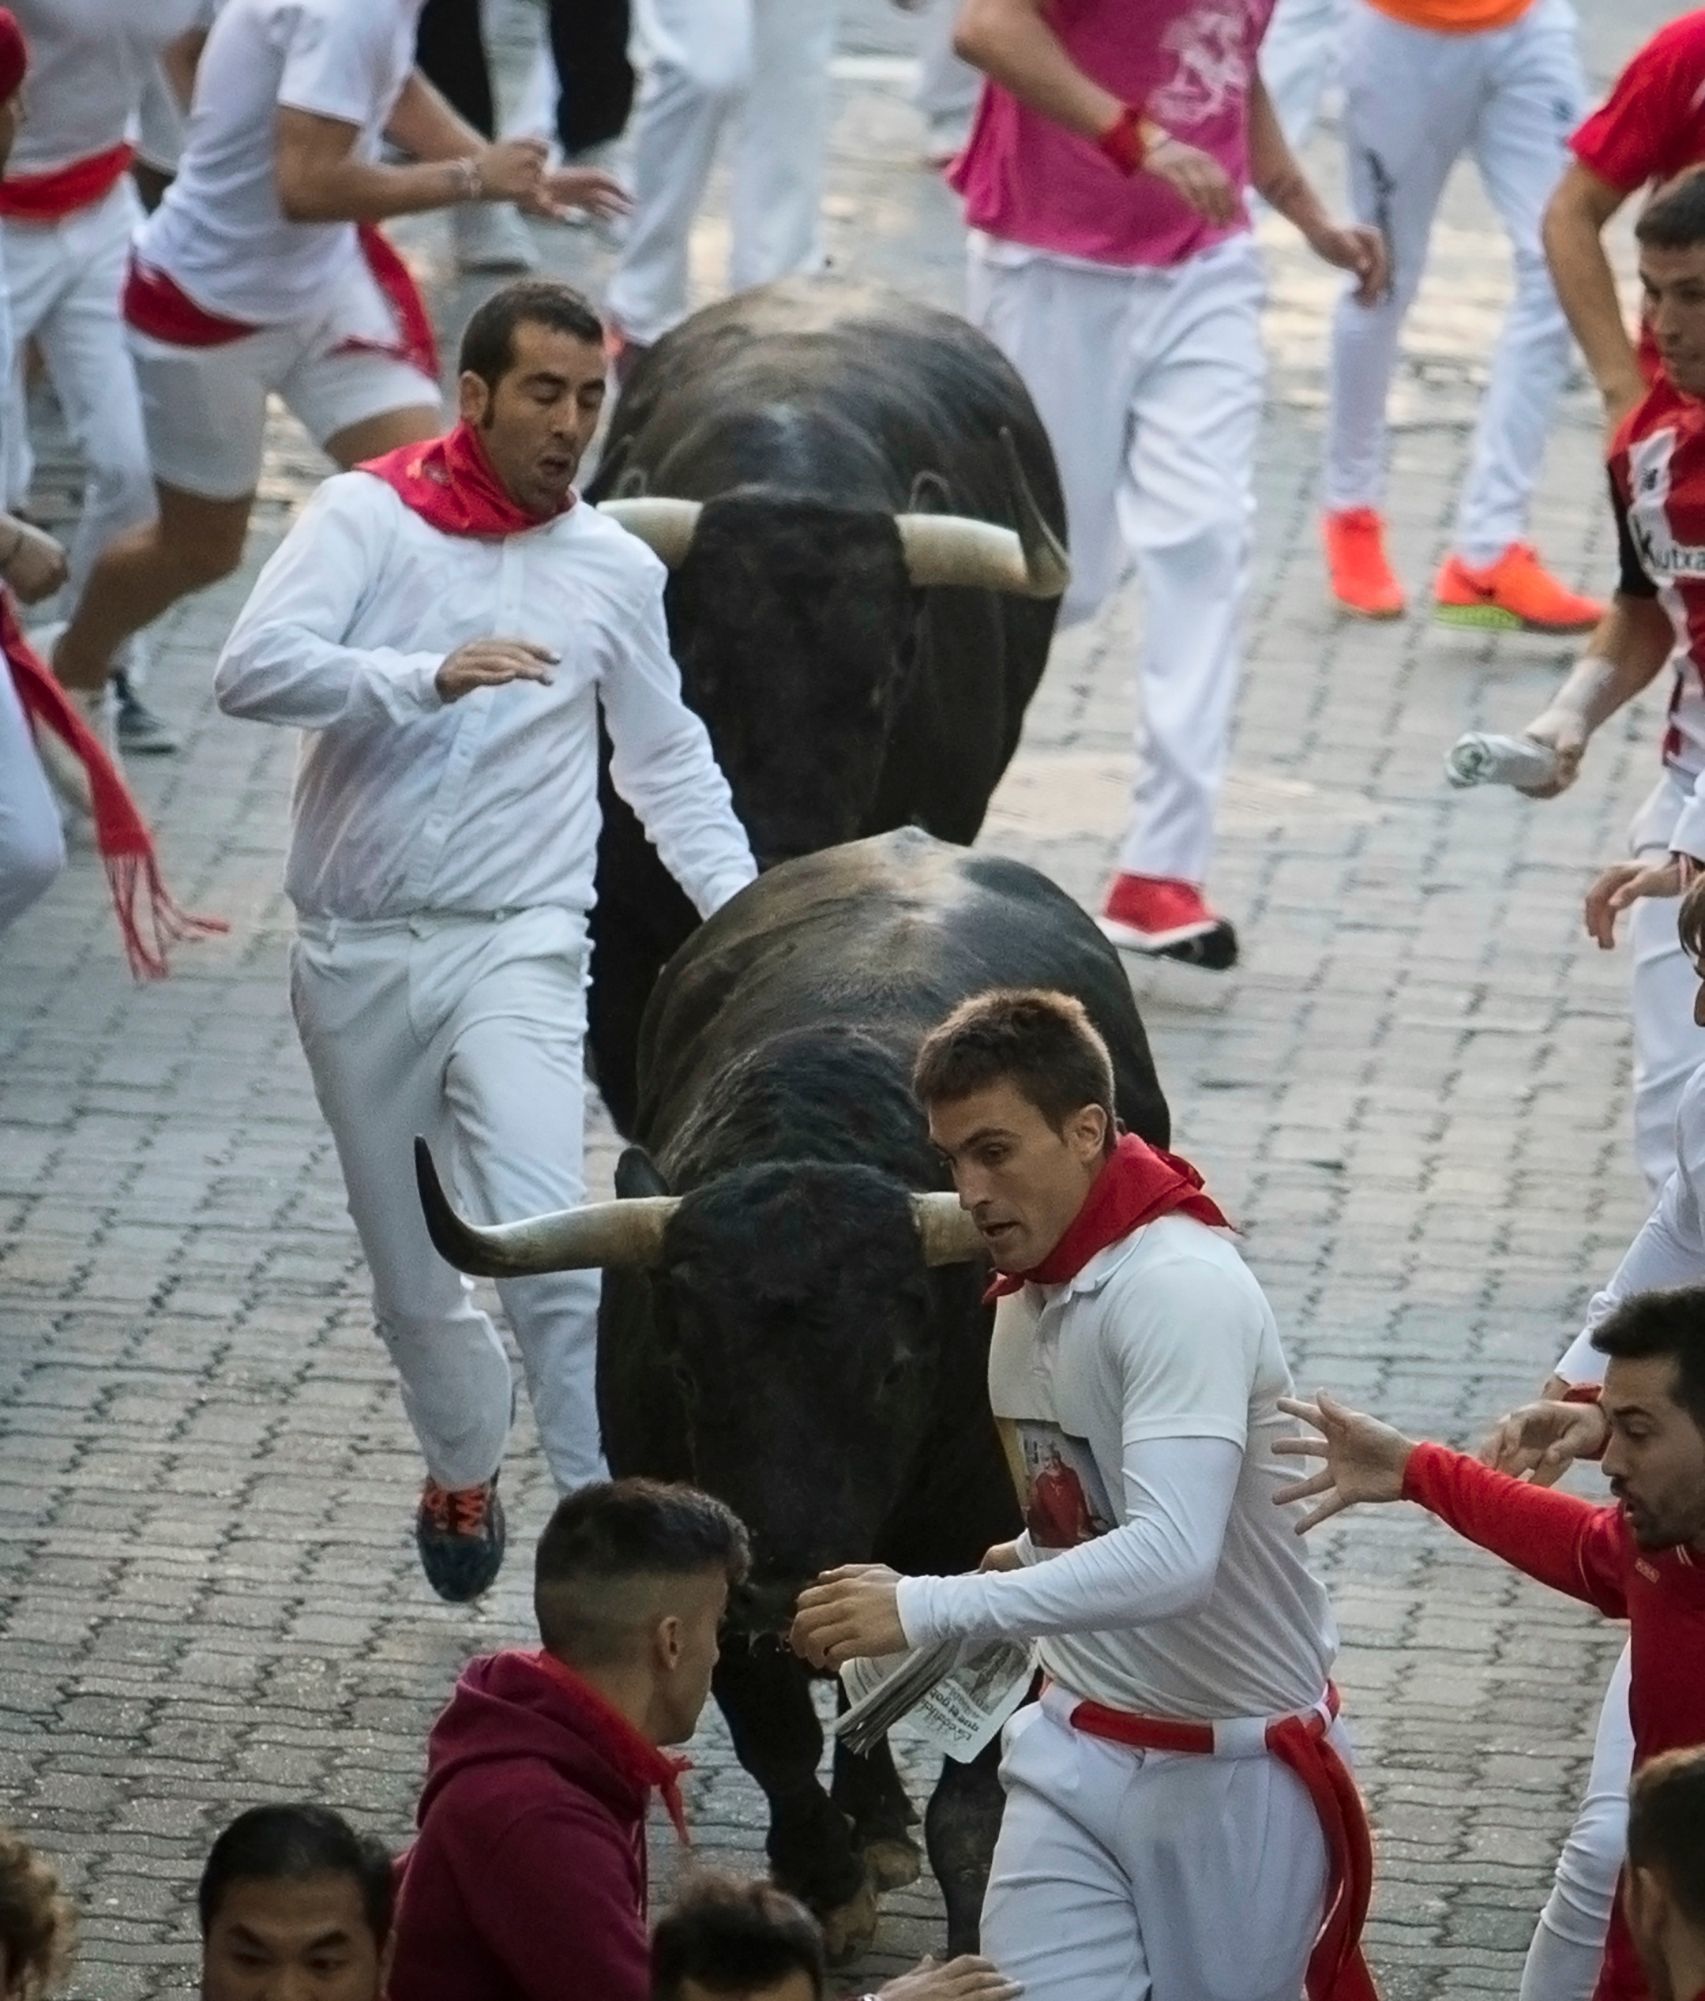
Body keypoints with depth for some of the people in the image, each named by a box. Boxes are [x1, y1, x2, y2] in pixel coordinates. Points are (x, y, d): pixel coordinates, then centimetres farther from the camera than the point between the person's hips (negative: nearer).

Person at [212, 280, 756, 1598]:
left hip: (516, 947, -1)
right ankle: (463, 1474, 38)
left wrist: (742, 905, 7)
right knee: (411, 1273, 12)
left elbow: (667, 761, 19)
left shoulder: (615, 569, 7)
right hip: (356, 952, 1)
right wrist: (428, 677, -28)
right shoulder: (367, 519, -1)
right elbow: (254, 670, -15)